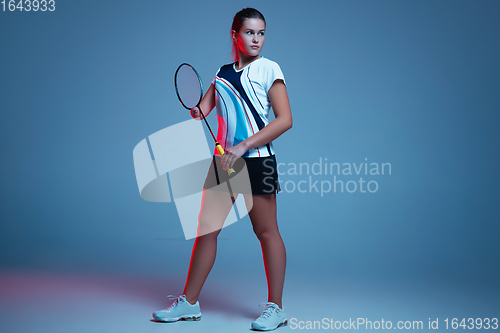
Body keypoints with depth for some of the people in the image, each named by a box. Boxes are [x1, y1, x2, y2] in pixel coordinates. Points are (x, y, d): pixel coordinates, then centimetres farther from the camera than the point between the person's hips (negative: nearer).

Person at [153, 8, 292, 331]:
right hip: (224, 158, 5)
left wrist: (243, 146, -16)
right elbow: (203, 107, 14)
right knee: (207, 228, 6)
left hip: (257, 159, -5)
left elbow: (285, 119, -9)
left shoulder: (269, 69, -1)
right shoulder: (222, 73, 15)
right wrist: (197, 113, -12)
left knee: (266, 232, 0)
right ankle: (189, 302, 17)